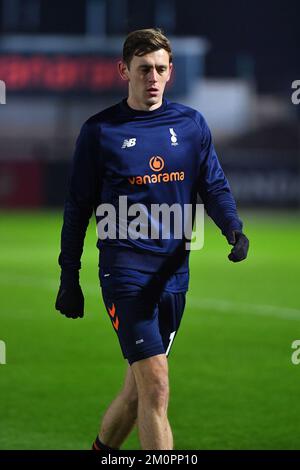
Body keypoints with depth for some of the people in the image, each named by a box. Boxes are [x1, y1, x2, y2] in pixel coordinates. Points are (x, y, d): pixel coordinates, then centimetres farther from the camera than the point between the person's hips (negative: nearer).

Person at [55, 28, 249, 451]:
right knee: (156, 387, -15)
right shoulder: (100, 130, -1)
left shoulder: (191, 125, 8)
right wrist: (69, 277, 5)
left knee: (139, 385, 13)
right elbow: (78, 208, 5)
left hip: (174, 271, 4)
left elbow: (214, 187, 8)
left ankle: (101, 450, 36)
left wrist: (233, 227, -14)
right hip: (125, 269, -4)